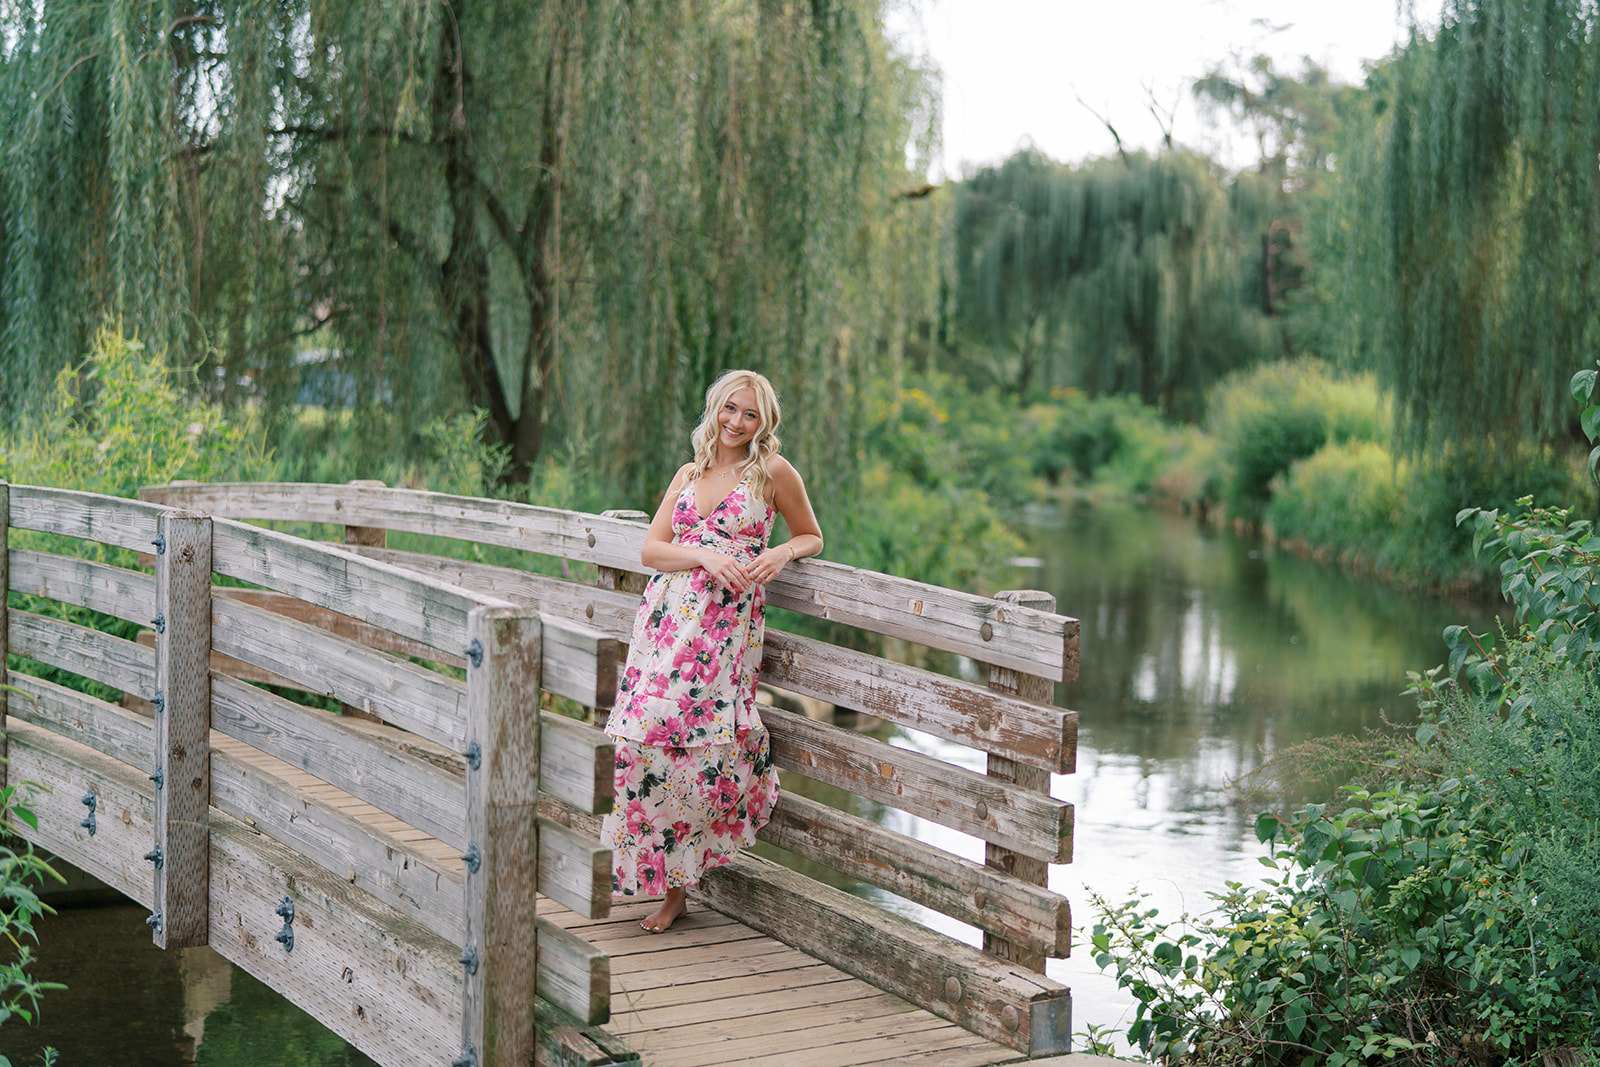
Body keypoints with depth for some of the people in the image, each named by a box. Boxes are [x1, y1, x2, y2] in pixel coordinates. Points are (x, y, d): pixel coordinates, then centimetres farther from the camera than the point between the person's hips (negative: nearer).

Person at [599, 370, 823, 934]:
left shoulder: (774, 472, 6)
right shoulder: (688, 474, 17)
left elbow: (812, 536, 16)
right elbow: (650, 550, 9)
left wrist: (782, 551, -6)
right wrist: (705, 555, -9)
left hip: (728, 620, -3)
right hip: (667, 614, 4)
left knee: (694, 734, -13)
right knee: (651, 729, -6)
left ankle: (676, 885, 3)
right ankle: (672, 884, 6)